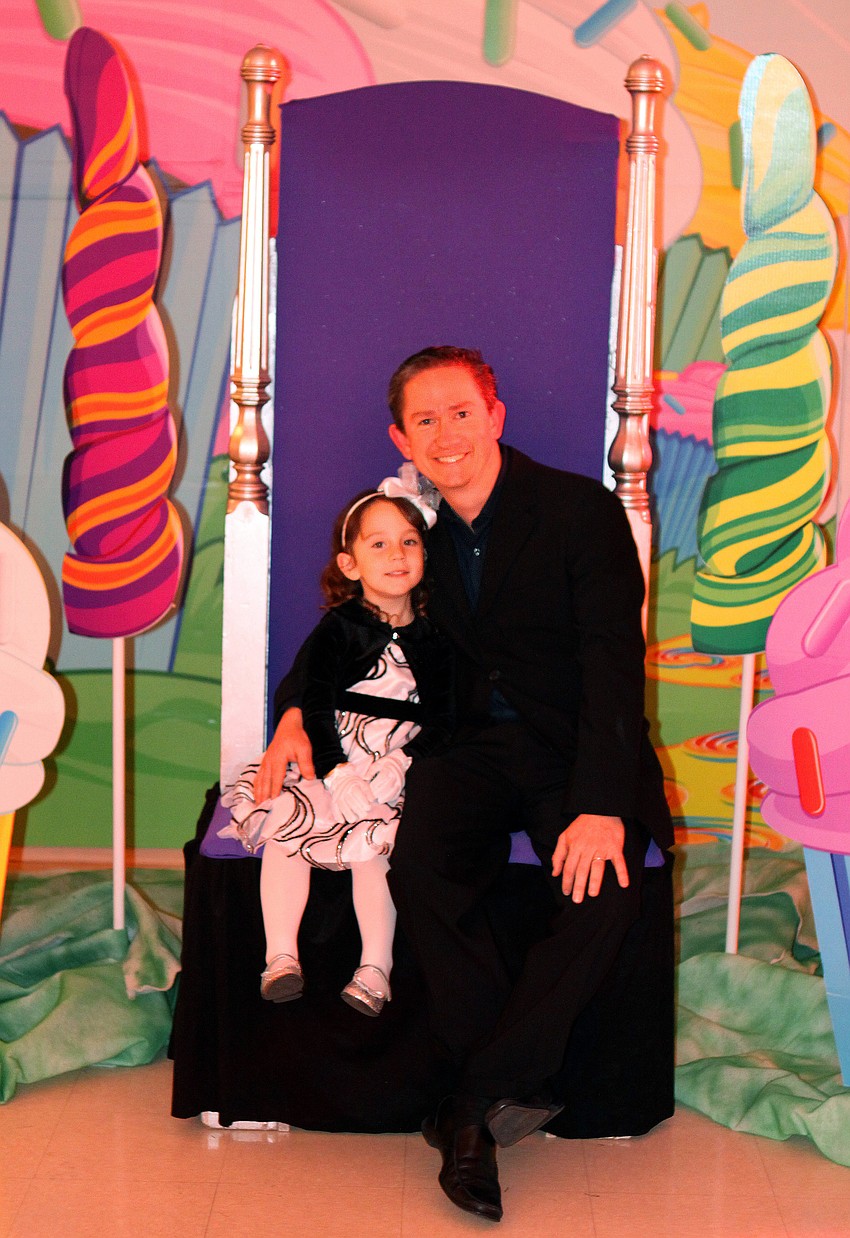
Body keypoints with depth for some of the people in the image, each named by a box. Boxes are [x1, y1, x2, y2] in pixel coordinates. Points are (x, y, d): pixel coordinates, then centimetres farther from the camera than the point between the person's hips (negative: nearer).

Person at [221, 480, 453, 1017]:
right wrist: (336, 773, -19)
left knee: (373, 838, -25)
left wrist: (400, 768, -14)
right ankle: (282, 956, -15)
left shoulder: (433, 638, 5)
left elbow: (440, 720, 2)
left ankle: (376, 968, -24)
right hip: (333, 758, 1)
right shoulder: (338, 630, 1)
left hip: (400, 766, 0)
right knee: (282, 823, -20)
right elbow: (317, 710, -6)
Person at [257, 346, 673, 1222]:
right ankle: (519, 1089, -17)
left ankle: (478, 1102, -16)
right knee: (417, 863, -29)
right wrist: (295, 710, 2)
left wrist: (603, 806, -28)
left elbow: (615, 664, -15)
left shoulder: (583, 511, -7)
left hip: (575, 753, -3)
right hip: (475, 747, 3)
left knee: (603, 890, -31)